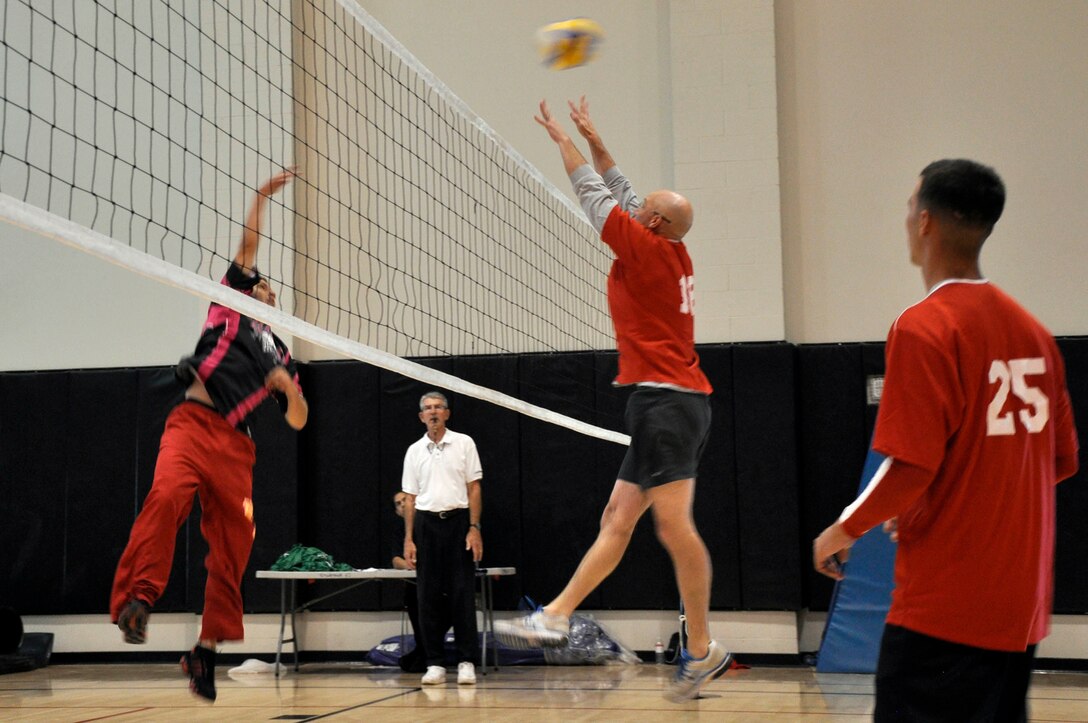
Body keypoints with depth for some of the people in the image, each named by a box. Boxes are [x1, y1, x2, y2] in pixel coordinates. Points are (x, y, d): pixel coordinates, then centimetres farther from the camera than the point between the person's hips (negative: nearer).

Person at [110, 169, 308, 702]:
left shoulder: (281, 355, 29)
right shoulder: (230, 306, 22)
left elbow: (298, 421, 22)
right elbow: (248, 246, 14)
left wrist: (287, 386, 5)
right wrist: (262, 196, 11)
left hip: (236, 445, 4)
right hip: (193, 422, -4)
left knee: (232, 549, -5)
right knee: (167, 495, -33)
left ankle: (207, 650, 4)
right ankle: (136, 598, -36)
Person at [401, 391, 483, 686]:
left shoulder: (464, 443, 4)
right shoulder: (414, 451, 11)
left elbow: (474, 488, 2)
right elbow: (410, 498, 11)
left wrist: (474, 528, -7)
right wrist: (408, 539, 3)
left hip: (458, 520, -2)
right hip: (426, 523, 2)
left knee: (462, 594, -4)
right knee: (429, 596, 1)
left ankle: (466, 662, 1)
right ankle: (435, 663, 7)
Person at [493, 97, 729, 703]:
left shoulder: (647, 248, -8)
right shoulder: (675, 254, 15)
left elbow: (596, 196, 0)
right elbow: (619, 191, 27)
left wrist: (565, 141, 13)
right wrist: (593, 140, 32)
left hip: (666, 398, -10)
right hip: (669, 402, 10)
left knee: (673, 523, -11)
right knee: (618, 519, 8)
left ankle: (703, 649, -8)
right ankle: (556, 617, 12)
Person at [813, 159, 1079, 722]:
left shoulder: (924, 328, -14)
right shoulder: (1030, 329, 9)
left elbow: (911, 466, -19)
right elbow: (1062, 459, 14)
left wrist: (843, 530, -2)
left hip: (943, 608, -8)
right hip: (1021, 608, 8)